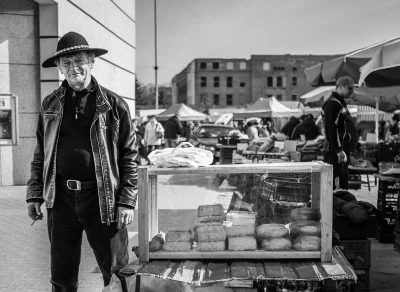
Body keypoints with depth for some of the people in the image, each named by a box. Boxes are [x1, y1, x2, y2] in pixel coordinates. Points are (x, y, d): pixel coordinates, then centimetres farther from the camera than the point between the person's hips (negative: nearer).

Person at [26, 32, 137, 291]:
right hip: (61, 198, 3)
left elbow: (129, 156, -1)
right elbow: (40, 154, 14)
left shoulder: (114, 105, -1)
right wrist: (35, 194, 7)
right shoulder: (50, 105, 9)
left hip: (102, 199, -3)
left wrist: (127, 202, -7)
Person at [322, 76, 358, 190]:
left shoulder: (340, 103, 21)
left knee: (343, 184, 13)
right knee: (336, 185, -11)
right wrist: (338, 150, -23)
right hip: (336, 152, -11)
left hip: (343, 150, 11)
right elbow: (331, 129, -21)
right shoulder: (332, 104, -12)